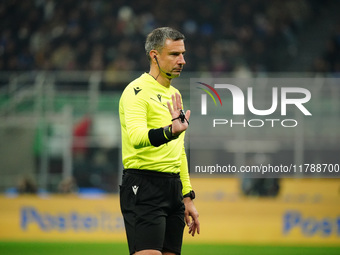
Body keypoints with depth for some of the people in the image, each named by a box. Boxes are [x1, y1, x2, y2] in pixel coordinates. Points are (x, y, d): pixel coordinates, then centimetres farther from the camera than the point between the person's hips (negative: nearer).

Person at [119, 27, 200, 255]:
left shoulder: (174, 95, 19)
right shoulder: (137, 91, -9)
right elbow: (136, 136, -27)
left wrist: (187, 197, 22)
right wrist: (170, 131, -44)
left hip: (173, 187, 9)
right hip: (144, 187, -9)